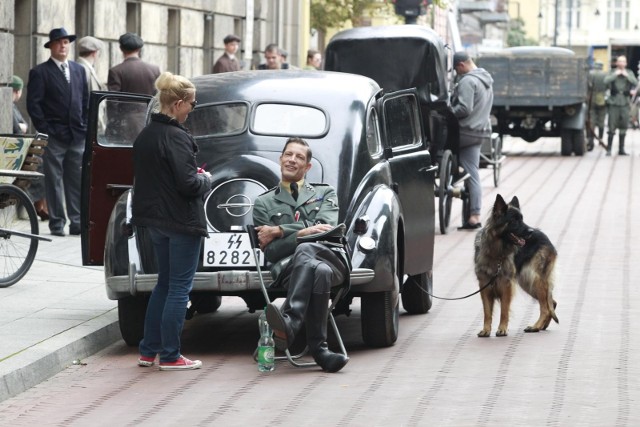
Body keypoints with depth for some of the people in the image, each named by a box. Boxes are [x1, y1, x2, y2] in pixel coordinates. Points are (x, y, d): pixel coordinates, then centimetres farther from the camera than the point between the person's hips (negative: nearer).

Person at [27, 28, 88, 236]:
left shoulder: (79, 70, 15)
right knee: (54, 181, -1)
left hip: (77, 135, 4)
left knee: (78, 180, 3)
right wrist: (45, 130, -10)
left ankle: (77, 222, 7)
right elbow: (33, 104, -6)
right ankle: (57, 224, 3)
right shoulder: (40, 72, -2)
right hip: (54, 137, -4)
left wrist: (85, 127, 7)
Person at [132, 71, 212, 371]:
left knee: (164, 284, 19)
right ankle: (170, 356, 5)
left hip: (155, 219, 9)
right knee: (179, 288, 1)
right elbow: (187, 184, -24)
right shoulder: (176, 138, -20)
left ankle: (148, 351, 21)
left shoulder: (145, 135, 7)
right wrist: (206, 179, -3)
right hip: (181, 222, -9)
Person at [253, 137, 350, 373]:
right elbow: (271, 251, 9)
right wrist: (303, 233, -7)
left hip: (331, 259, 1)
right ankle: (318, 348, -50)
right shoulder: (264, 203, 23)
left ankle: (289, 323, -53)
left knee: (305, 250, -38)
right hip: (288, 266, -1)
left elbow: (325, 229, 3)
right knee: (319, 271, -40)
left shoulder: (325, 194, 25)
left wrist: (279, 231, -1)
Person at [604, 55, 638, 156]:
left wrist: (626, 75, -17)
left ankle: (621, 149, 15)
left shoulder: (629, 73, 6)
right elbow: (606, 81, -15)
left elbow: (635, 83, -8)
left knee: (623, 128, 7)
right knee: (612, 128, -6)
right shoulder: (612, 73, 1)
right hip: (614, 103, -3)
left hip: (624, 103, 3)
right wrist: (616, 74, -19)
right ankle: (609, 149, -2)